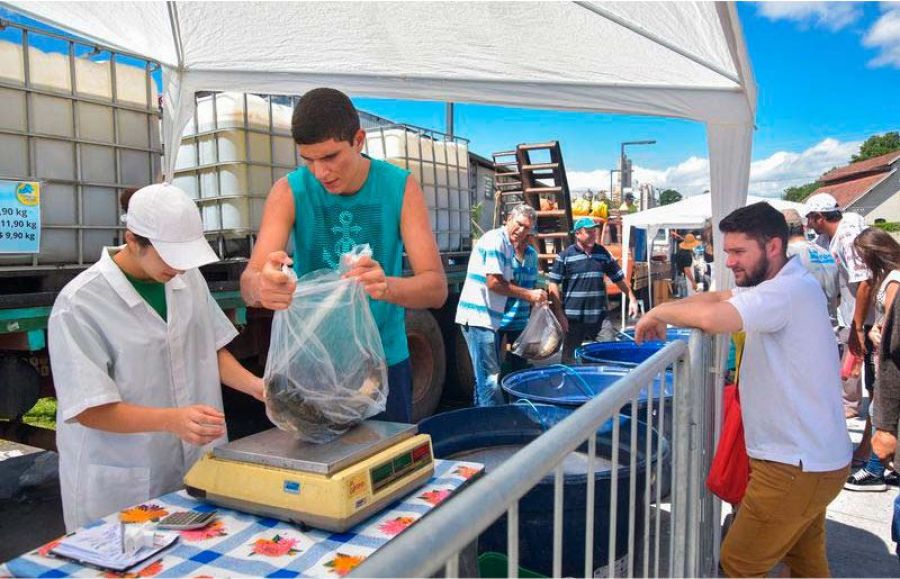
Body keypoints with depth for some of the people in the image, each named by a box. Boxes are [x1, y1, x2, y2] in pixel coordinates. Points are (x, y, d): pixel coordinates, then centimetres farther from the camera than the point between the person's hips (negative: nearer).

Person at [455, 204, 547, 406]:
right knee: (490, 378, -8)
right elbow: (493, 283, -20)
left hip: (489, 320, 10)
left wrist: (533, 296, 4)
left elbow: (509, 284, 19)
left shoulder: (508, 247, 17)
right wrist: (528, 294, -13)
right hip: (477, 318, -10)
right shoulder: (495, 240, -13)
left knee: (485, 376, 16)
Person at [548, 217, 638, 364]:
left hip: (598, 316, 4)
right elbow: (553, 285, -6)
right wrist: (559, 314, -11)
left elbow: (618, 278, 16)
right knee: (570, 357, 5)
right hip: (573, 318, -4)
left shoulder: (603, 253, 8)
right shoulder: (565, 256, -5)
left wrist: (632, 299, 11)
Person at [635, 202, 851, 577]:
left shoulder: (791, 290, -24)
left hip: (797, 467, -10)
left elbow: (713, 317, -39)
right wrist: (666, 313, -6)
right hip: (812, 459, 10)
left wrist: (659, 312, -21)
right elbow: (718, 298, 12)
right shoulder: (782, 286, 7)